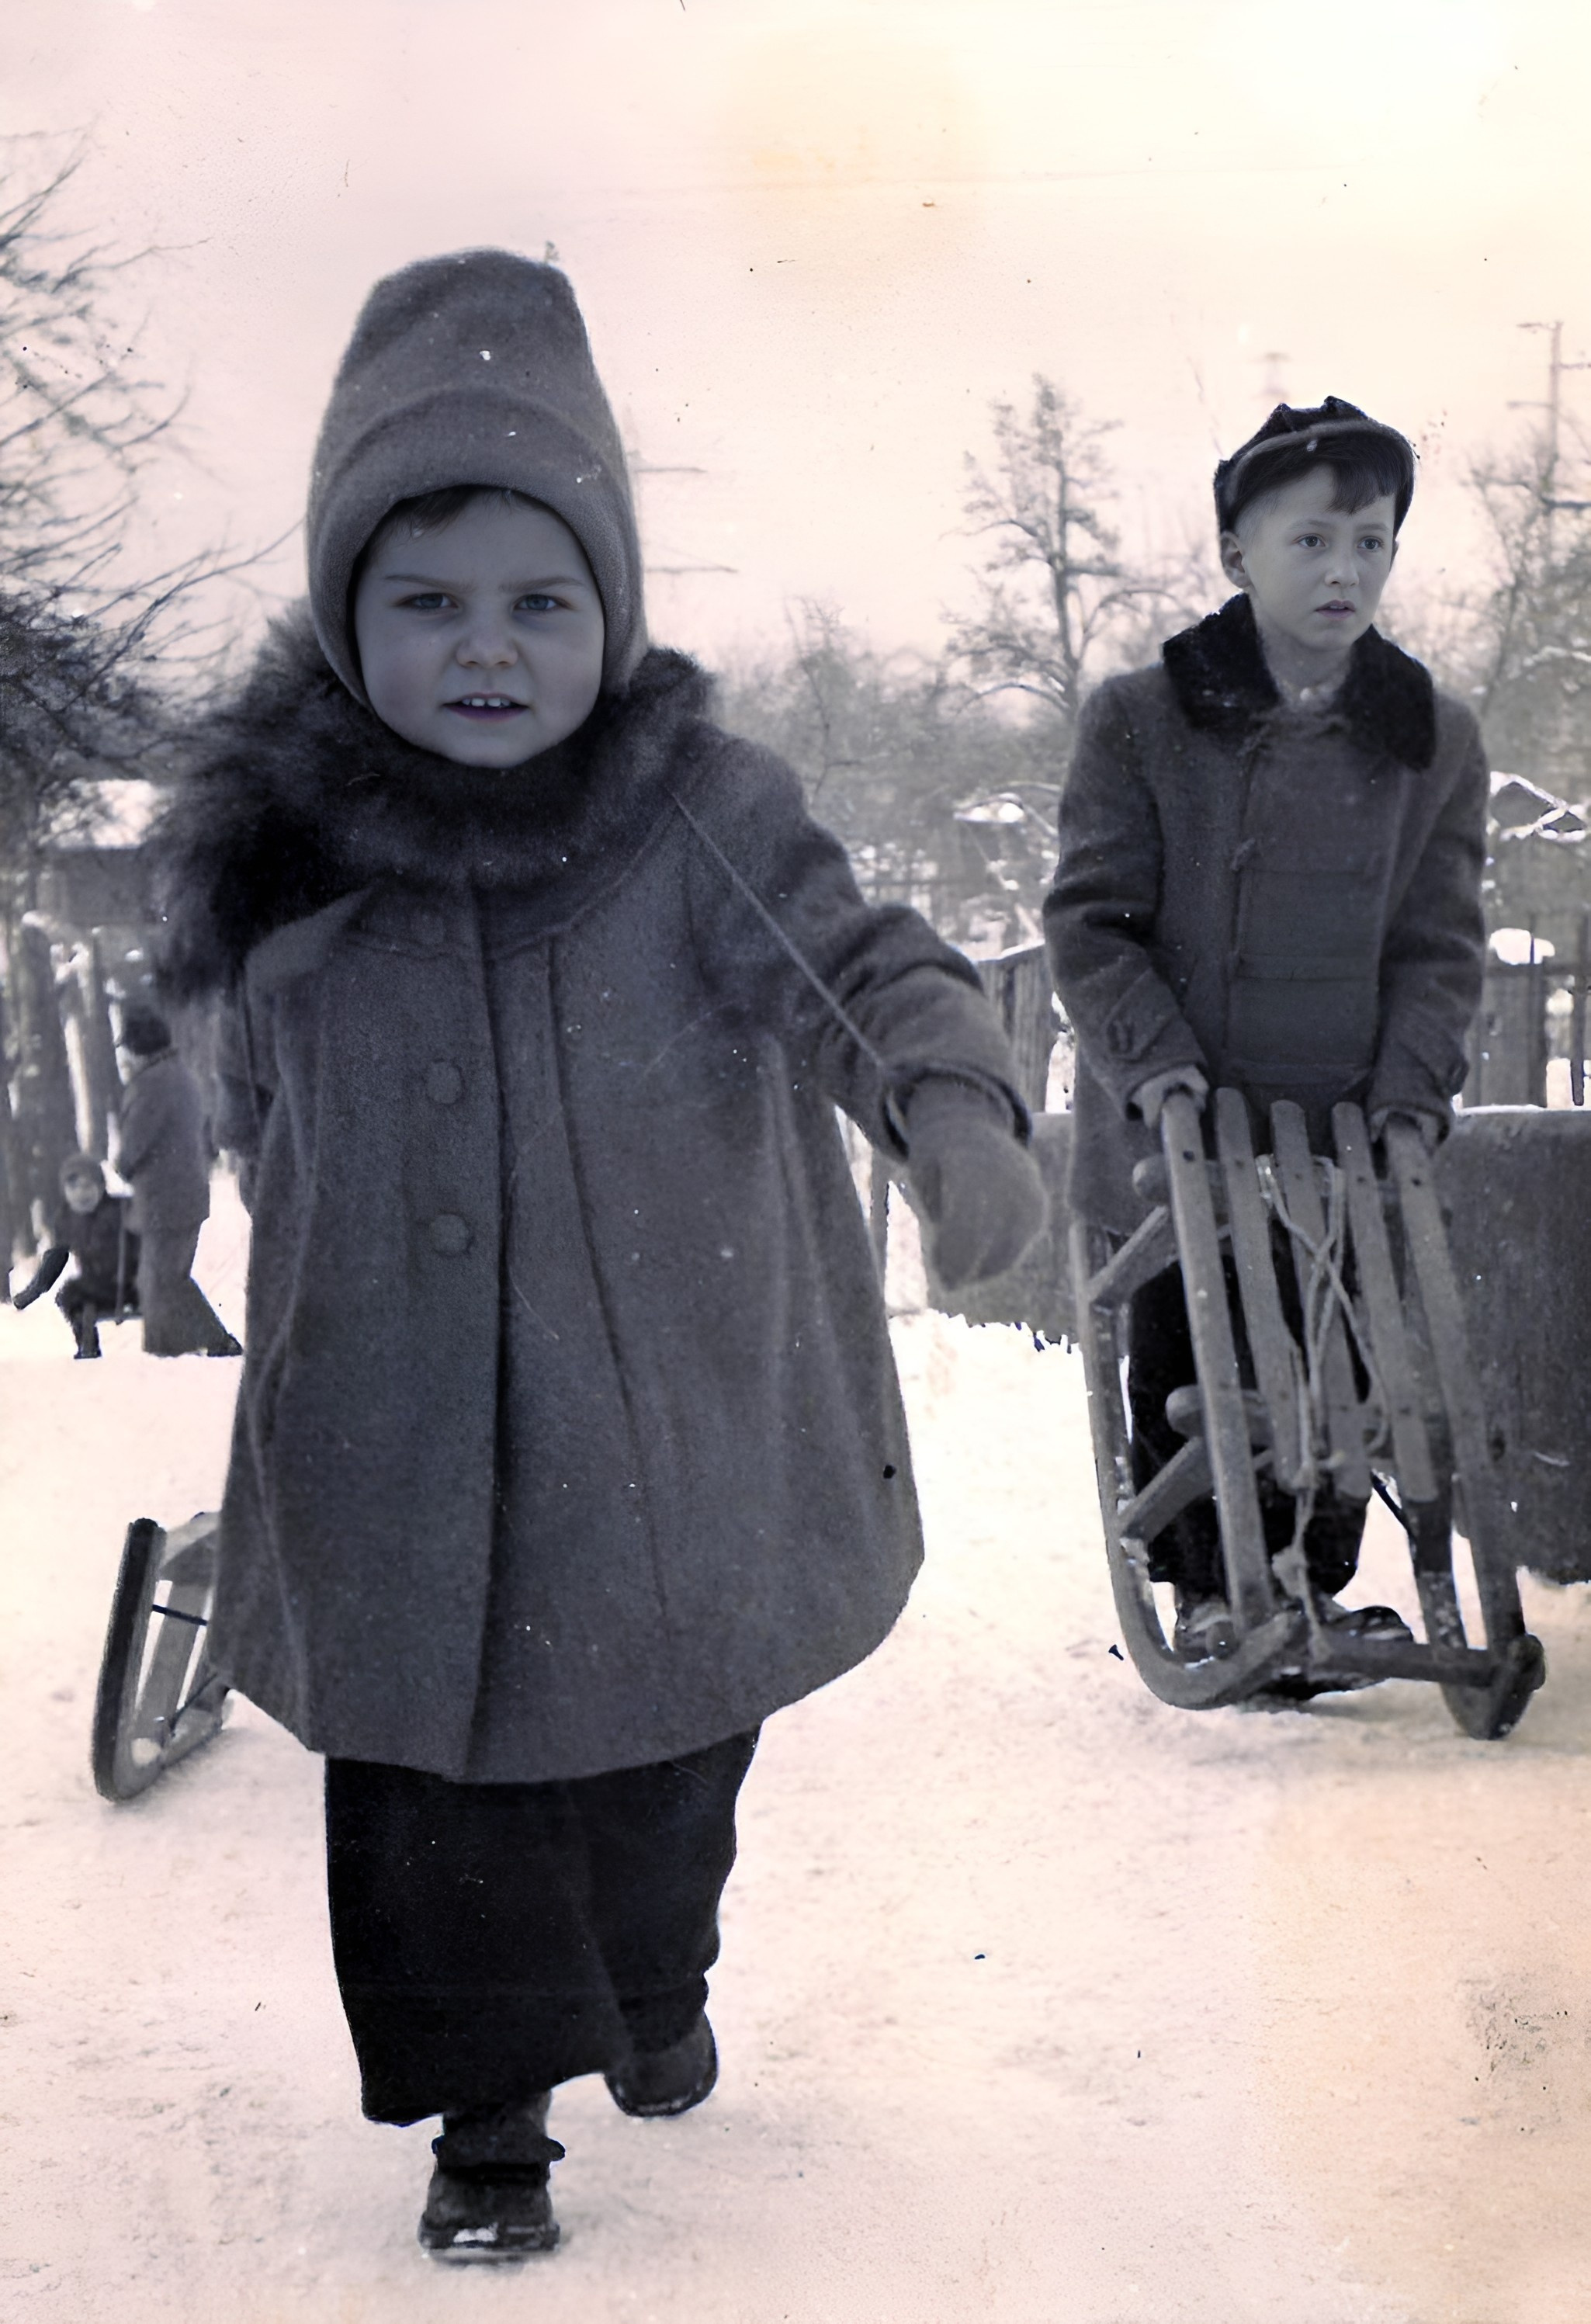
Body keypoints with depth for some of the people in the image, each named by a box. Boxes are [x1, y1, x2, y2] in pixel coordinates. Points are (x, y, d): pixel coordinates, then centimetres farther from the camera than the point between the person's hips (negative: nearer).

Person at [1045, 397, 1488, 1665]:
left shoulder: (1435, 738, 4)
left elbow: (1440, 942, 6)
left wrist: (1413, 1087, -7)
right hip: (1175, 1126, -2)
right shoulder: (1140, 717, -3)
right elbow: (1091, 917, -3)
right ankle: (1207, 1587, 24)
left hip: (1344, 1135, 2)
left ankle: (1311, 1581, 26)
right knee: (1180, 1366, 6)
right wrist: (1152, 1056, -16)